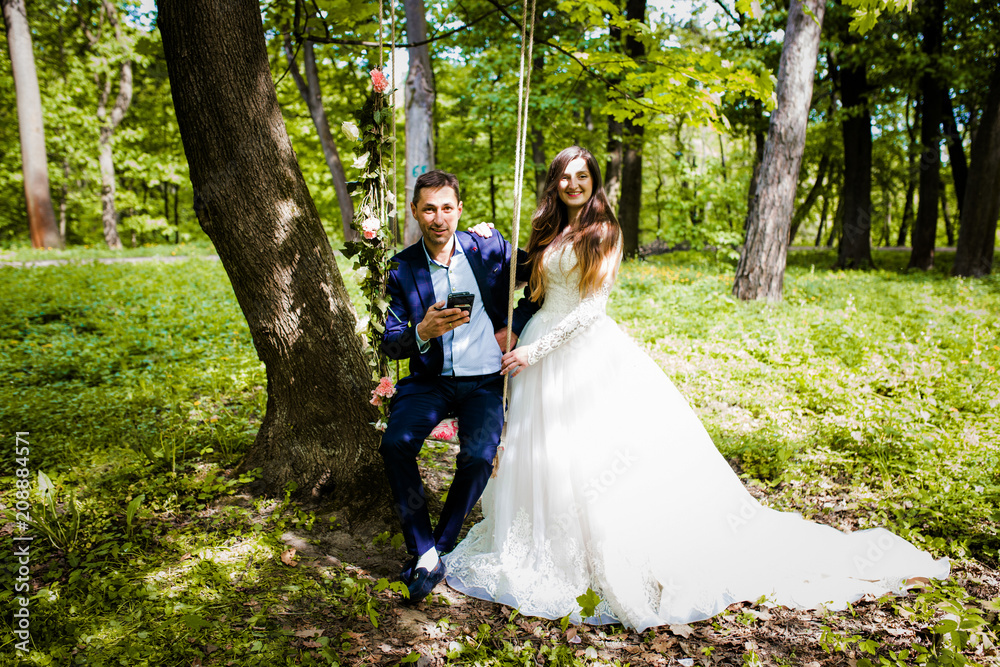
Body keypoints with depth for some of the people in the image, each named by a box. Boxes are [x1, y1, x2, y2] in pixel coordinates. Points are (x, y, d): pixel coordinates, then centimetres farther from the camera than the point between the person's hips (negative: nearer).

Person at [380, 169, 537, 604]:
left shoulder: (489, 247, 0)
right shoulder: (402, 269, 0)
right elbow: (391, 345, -2)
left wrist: (514, 328, -1)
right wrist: (422, 332, -23)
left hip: (486, 380, -1)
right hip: (429, 380, 1)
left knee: (479, 457, -26)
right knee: (394, 444, -25)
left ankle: (439, 545, -1)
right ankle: (423, 552, -7)